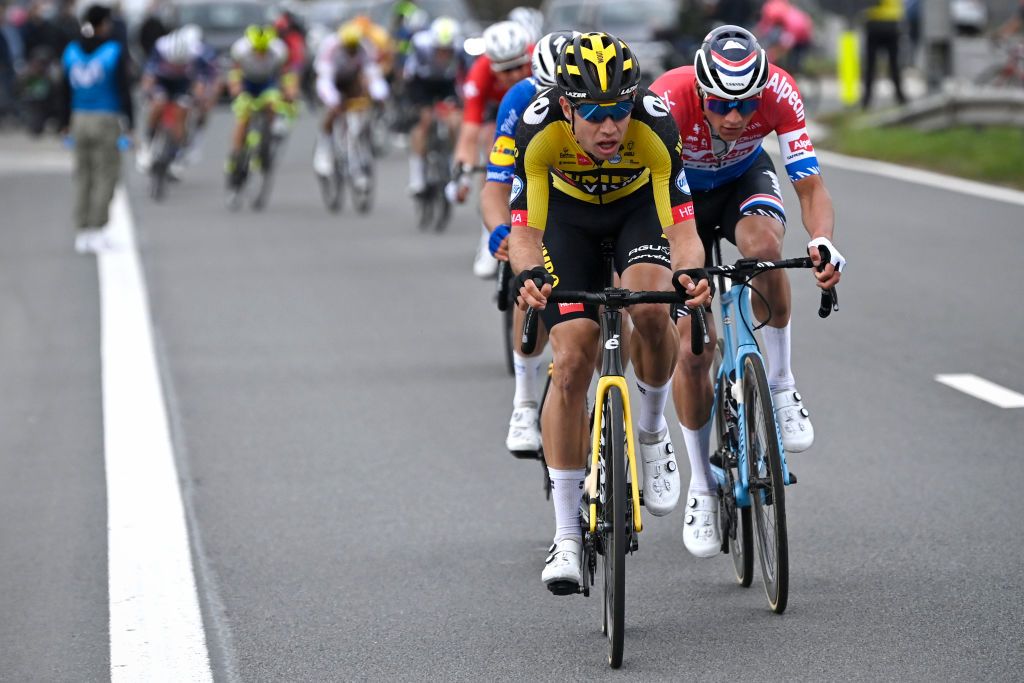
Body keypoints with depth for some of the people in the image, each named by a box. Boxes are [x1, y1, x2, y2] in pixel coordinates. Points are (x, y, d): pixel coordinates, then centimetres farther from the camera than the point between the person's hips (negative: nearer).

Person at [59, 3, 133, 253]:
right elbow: (124, 89, -9)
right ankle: (96, 231, -3)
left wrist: (65, 123, 15)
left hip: (80, 120, 4)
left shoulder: (71, 51, 5)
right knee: (106, 176, 2)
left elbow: (65, 91, 8)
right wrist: (130, 124, -5)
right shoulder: (114, 51, -7)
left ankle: (83, 232, 9)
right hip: (107, 120, -4)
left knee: (83, 176, 9)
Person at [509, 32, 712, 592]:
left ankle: (653, 433, 0)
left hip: (640, 205, 0)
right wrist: (527, 273, -53)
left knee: (649, 308, -31)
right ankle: (565, 535, -5)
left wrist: (689, 274, -57)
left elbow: (682, 227, -35)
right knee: (572, 360, -12)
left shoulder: (655, 128, -36)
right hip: (569, 211, 0)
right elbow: (525, 231, -31)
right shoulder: (539, 130, -34)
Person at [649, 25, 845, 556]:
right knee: (693, 346, -8)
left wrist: (823, 242, -52)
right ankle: (701, 486, 10)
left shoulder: (779, 92, -32)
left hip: (746, 179, 1)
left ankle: (779, 383, -15)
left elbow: (810, 185, -32)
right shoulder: (668, 100, -37)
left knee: (763, 246, -36)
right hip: (683, 193, -1)